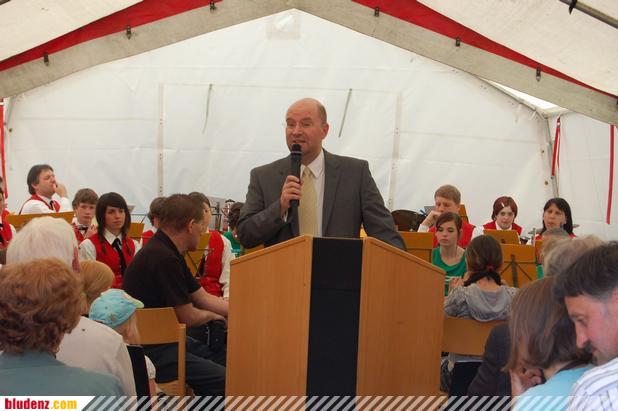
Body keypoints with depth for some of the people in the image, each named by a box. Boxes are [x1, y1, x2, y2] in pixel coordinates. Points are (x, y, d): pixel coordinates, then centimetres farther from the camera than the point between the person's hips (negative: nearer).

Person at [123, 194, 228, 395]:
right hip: (150, 350, -10)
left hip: (165, 339, 10)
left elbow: (204, 298, 14)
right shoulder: (163, 258, -23)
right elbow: (188, 316, -16)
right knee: (224, 379, -19)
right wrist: (211, 315, 6)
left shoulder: (167, 252, 10)